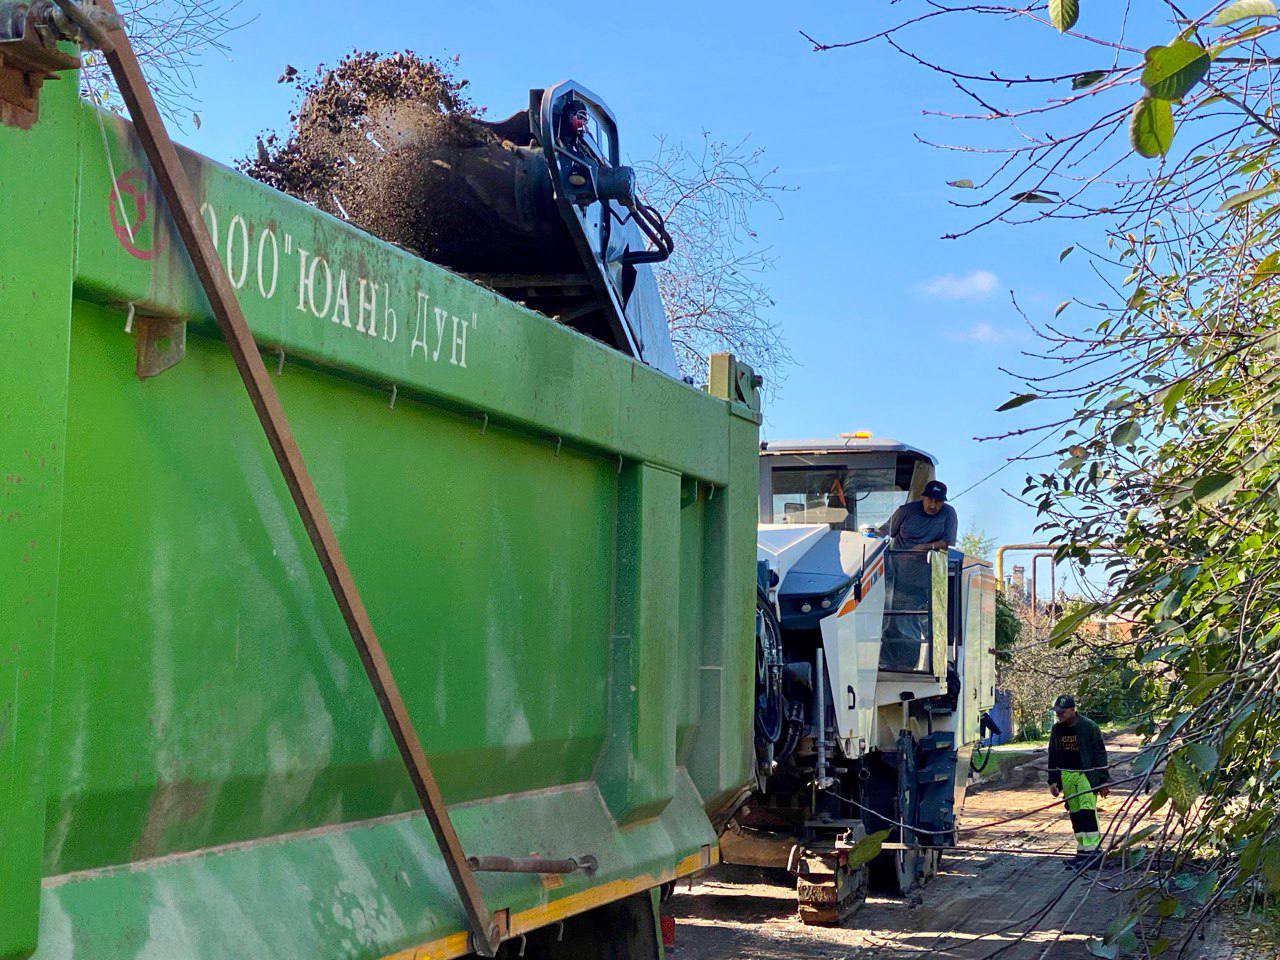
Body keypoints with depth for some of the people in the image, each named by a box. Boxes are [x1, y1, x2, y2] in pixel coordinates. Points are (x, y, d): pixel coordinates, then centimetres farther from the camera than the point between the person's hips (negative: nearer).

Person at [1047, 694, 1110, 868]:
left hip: (1087, 774, -6)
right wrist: (1053, 781, 13)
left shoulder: (1089, 727, -7)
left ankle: (1092, 849, -16)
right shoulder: (1057, 730, 9)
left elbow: (1100, 754, -5)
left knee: (1087, 810, -15)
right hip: (1066, 776, 6)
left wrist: (1103, 781, -6)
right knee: (1075, 814, 7)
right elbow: (1053, 756, 17)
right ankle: (1082, 850, 12)